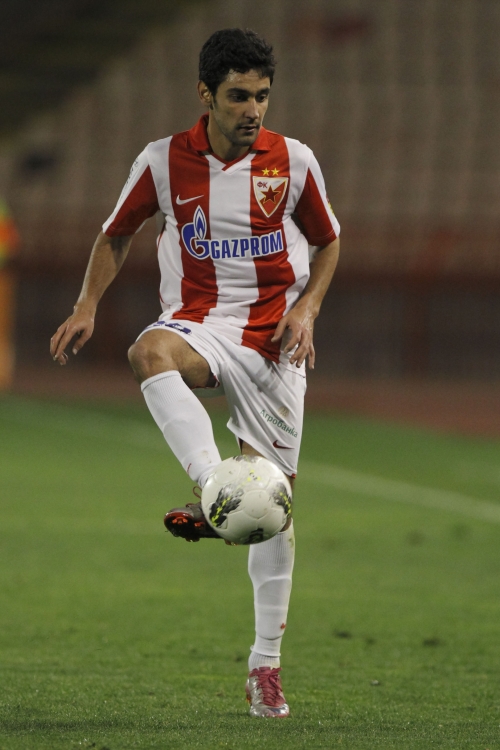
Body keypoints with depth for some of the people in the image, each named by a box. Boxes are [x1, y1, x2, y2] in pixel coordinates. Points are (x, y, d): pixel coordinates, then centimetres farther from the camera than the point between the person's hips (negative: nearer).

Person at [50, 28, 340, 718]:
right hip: (197, 320, 0)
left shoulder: (293, 161, 0)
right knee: (149, 353, -39)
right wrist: (88, 305, -4)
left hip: (272, 336, 1)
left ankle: (266, 663, 9)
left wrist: (306, 308, -4)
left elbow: (328, 243, 14)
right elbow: (117, 234, 12)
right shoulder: (165, 161, -1)